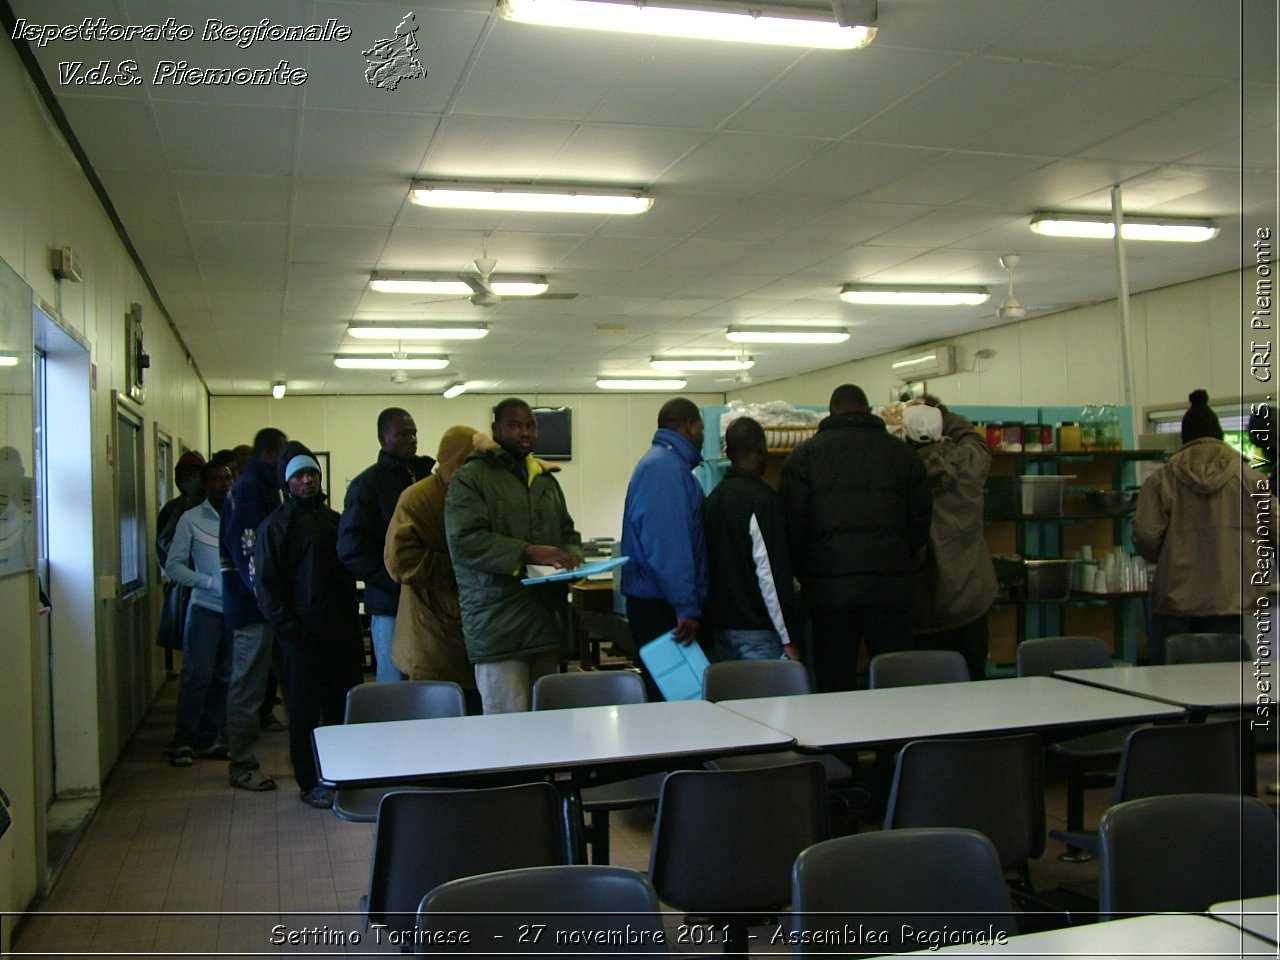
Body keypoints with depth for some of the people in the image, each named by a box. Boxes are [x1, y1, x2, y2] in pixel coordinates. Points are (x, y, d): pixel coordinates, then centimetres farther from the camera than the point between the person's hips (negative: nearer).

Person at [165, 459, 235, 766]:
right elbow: (173, 566, -2)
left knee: (225, 677, 7)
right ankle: (184, 741, 7)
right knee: (198, 675, -4)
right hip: (205, 608, -3)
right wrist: (212, 584, -12)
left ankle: (208, 740, 18)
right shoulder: (191, 520, 0)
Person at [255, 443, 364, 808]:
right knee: (305, 713, 3)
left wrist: (351, 620, 10)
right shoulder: (276, 524, -3)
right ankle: (310, 784, 14)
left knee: (344, 708, 8)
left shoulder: (332, 519, 14)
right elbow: (266, 585, -7)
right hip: (304, 637, -5)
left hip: (341, 631, 5)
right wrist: (291, 628, -13)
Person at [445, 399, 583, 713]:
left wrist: (571, 555, 2)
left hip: (547, 622, 6)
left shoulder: (547, 481, 20)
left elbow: (568, 532, 26)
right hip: (497, 626, -6)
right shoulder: (470, 478, -1)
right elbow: (464, 540, -13)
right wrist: (528, 553, -21)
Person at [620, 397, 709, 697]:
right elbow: (668, 545, -23)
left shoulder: (661, 462, 19)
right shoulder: (666, 466, -15)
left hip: (655, 604, 10)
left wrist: (689, 603, 25)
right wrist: (687, 607, -23)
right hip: (661, 607, -10)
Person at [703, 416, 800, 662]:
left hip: (720, 625, 8)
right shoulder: (762, 499, -14)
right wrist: (788, 637, -13)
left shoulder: (713, 497, 9)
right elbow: (772, 571, -17)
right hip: (757, 631, -8)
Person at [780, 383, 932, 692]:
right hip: (891, 587, 1)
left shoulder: (806, 453, 4)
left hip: (828, 589, -1)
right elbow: (921, 521, 11)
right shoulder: (903, 453, 9)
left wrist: (806, 575, 13)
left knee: (834, 687, 5)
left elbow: (792, 524, 0)